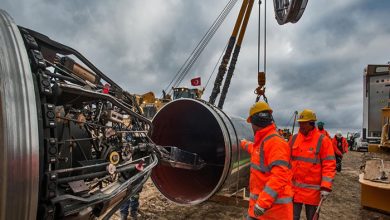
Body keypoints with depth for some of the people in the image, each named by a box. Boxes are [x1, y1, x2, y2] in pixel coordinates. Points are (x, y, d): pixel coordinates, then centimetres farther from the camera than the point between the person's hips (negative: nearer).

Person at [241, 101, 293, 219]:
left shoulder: (275, 142, -21)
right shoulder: (262, 141, 10)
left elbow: (279, 176, -29)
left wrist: (263, 202, -31)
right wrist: (244, 143, 53)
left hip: (274, 204, -9)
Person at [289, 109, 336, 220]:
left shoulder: (323, 140, -9)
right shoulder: (294, 138, 4)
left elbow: (329, 166, -11)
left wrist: (326, 187, -16)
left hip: (313, 189, -3)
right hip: (294, 187, 4)